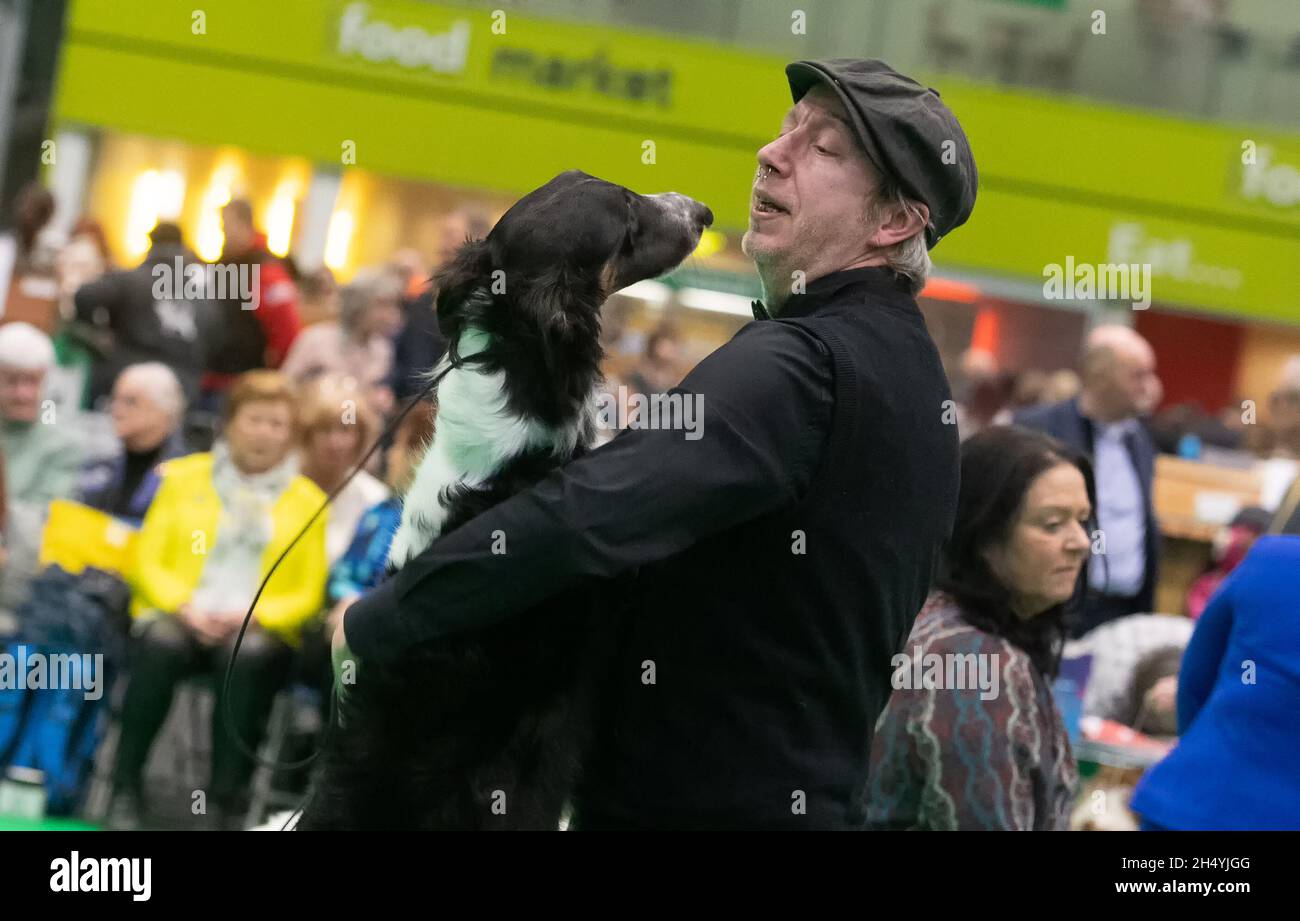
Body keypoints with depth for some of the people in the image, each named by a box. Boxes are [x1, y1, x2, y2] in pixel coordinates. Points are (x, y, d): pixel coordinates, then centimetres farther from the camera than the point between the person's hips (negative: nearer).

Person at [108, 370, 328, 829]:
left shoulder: (308, 500, 13)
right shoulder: (182, 477, 15)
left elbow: (308, 594, 7)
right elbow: (148, 560, 9)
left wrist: (252, 615, -12)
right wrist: (185, 606, -10)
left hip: (260, 629, 0)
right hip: (177, 616, 1)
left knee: (248, 655, -36)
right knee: (162, 644, -34)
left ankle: (226, 800, -34)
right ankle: (125, 788, -30)